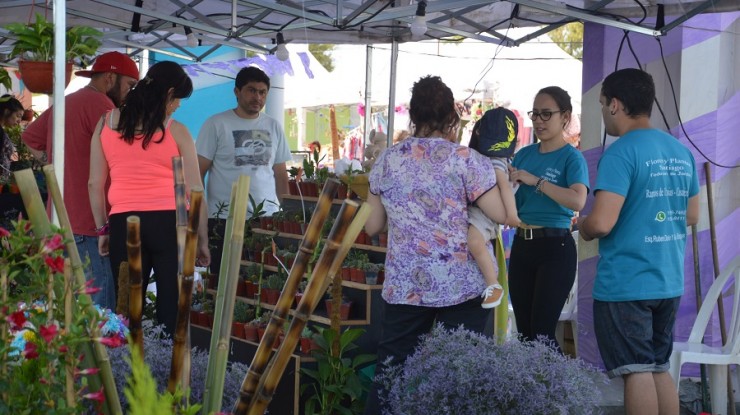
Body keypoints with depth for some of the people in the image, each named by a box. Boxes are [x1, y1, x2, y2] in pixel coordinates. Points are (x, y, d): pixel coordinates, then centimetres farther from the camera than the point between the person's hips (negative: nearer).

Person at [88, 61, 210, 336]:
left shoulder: (106, 123, 9)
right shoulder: (176, 130, 1)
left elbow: (95, 184, 10)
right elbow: (194, 190, 2)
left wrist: (102, 229, 18)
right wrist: (202, 238, 9)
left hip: (123, 223, 3)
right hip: (169, 222, -2)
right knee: (172, 309, 2)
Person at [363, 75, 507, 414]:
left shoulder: (387, 160, 6)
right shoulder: (466, 160, -7)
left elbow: (372, 226, 12)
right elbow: (502, 215, -8)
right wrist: (502, 180, 9)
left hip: (403, 285, 3)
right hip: (461, 285, -3)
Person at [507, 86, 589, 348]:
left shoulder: (571, 157, -6)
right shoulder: (524, 154, 12)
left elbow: (578, 201, -23)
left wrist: (537, 181, -22)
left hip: (555, 247, -6)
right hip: (521, 245, 6)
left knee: (542, 331, -10)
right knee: (524, 329, 9)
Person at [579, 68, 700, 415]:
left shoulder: (621, 152, -16)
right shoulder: (681, 152, 8)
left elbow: (601, 222, -23)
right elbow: (691, 216, 17)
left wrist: (582, 226, -2)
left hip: (625, 284, -7)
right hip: (668, 282, 7)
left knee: (637, 371, -1)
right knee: (660, 368, 16)